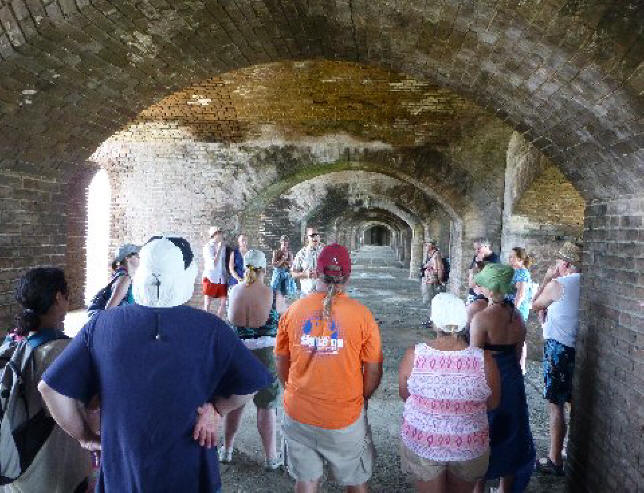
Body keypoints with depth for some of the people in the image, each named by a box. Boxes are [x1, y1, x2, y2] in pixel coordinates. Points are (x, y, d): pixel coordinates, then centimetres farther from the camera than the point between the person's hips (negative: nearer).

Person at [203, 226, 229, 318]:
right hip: (210, 278, -5)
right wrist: (219, 249, -16)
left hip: (222, 278, 5)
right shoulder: (208, 247, -8)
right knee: (207, 303, 0)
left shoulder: (223, 246, 9)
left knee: (223, 302, 3)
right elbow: (214, 264, -16)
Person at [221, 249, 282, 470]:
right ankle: (271, 458, 22)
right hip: (264, 355, -3)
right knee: (266, 406, 10)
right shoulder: (272, 295, -14)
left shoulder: (233, 291, -6)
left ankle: (226, 450, 36)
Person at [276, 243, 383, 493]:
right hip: (345, 417, -1)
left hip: (298, 414, 2)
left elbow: (282, 364, 3)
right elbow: (373, 371, -7)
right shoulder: (362, 315, -14)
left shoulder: (293, 310, -8)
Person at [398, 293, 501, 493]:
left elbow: (404, 394, -4)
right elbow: (492, 404, -4)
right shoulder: (484, 359, -20)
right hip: (469, 447, 1)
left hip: (422, 444, 0)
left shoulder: (414, 355, -20)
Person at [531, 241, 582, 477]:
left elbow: (534, 305, 1)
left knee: (555, 405, 0)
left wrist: (546, 279, 5)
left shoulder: (557, 284, -14)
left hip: (558, 347, -7)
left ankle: (555, 460, 6)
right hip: (579, 346, 7)